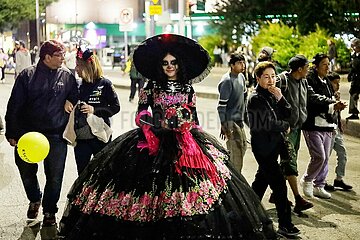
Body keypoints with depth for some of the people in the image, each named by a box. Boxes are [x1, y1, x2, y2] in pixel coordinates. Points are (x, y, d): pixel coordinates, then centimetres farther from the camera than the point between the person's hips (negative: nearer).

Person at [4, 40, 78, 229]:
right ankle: (34, 200, 42)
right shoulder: (27, 75, -2)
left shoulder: (67, 77, 2)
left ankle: (49, 211, 25)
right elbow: (14, 106, -1)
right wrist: (11, 133, -3)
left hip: (56, 136, 0)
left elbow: (74, 104, 9)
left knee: (55, 177, 5)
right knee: (27, 172, 13)